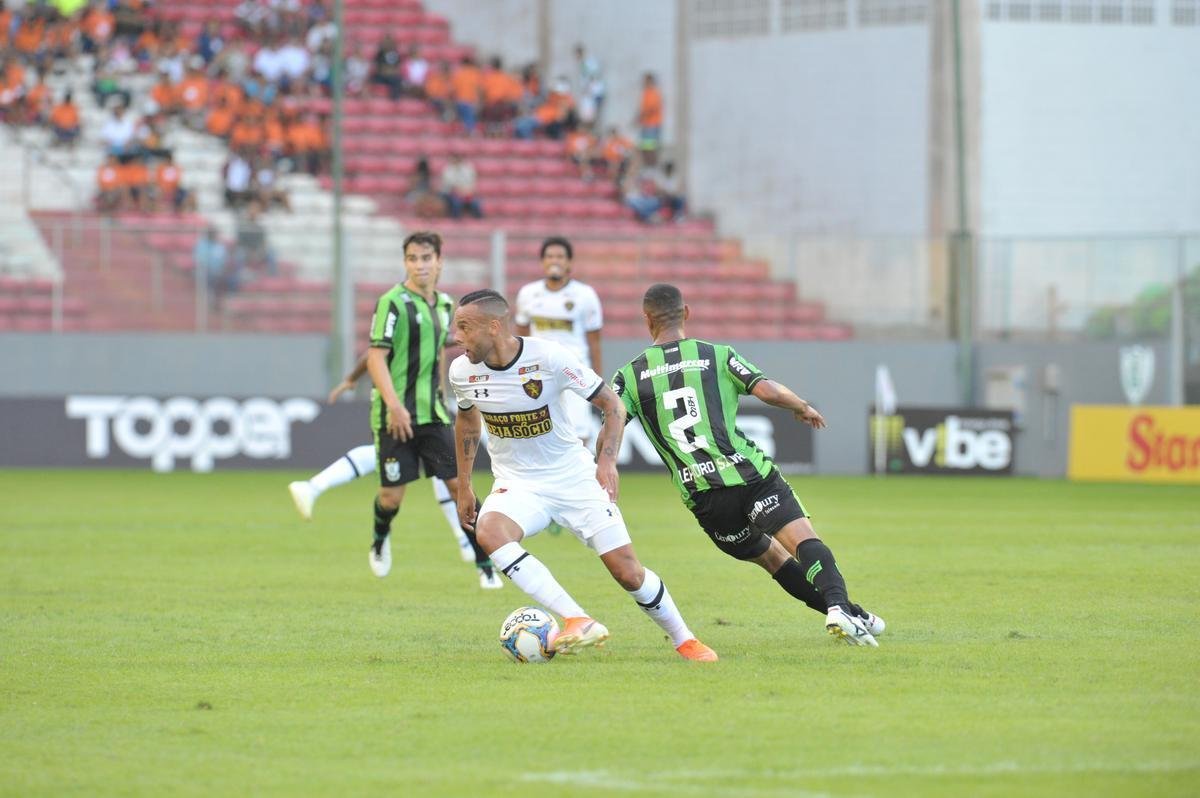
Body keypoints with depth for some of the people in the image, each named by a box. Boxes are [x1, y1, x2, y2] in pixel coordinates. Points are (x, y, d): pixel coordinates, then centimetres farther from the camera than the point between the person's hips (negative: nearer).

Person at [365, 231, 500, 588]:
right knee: (392, 494, -1)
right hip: (395, 415, -5)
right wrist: (394, 404, -25)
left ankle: (485, 566, 1)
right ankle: (381, 540, 33)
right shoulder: (393, 303, -11)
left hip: (432, 413, 5)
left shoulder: (444, 304, 10)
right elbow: (376, 357, -16)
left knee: (458, 483, -3)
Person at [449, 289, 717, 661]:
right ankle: (577, 622, -35)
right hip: (516, 483, 2)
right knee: (489, 531, -32)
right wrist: (463, 487, 16)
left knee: (627, 571, -6)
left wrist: (607, 461, -21)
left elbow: (612, 405, -9)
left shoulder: (550, 357, -20)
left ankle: (685, 641, 21)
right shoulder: (462, 371, -7)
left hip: (573, 477, -2)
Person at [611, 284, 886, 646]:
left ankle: (855, 617, 16)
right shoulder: (717, 355, 7)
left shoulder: (629, 376, 10)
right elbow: (767, 390, -3)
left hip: (701, 494, 2)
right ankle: (839, 605, -40)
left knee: (770, 556, 19)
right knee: (804, 541, -13)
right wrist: (804, 408, 14)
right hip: (750, 473, -2)